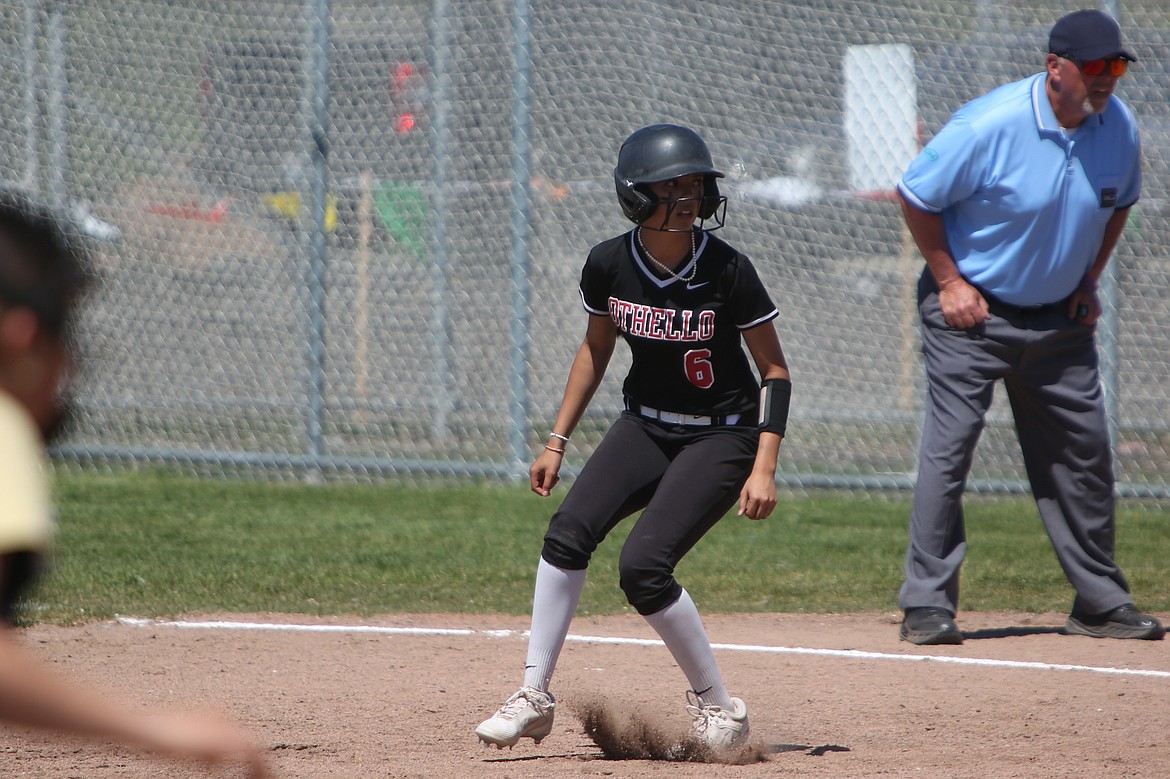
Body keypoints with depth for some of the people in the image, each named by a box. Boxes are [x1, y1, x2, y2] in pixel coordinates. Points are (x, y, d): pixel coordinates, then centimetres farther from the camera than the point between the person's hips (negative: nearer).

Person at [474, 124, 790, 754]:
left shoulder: (727, 271, -19)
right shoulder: (610, 264, -8)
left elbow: (774, 370, -10)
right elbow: (596, 348, 10)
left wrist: (763, 468, -18)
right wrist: (557, 441, 9)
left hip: (721, 436, -5)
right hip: (646, 425, 5)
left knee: (643, 564, -20)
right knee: (569, 530, -17)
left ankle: (716, 705, -3)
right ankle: (535, 697, -8)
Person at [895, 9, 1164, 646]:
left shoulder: (1118, 128, -6)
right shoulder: (988, 126, -23)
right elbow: (915, 197, -12)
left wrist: (1089, 280, 8)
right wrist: (949, 283, -11)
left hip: (1060, 318, 5)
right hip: (972, 310, -5)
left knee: (1083, 454, 8)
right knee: (948, 448, -10)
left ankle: (1101, 603, 19)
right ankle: (927, 605, -6)